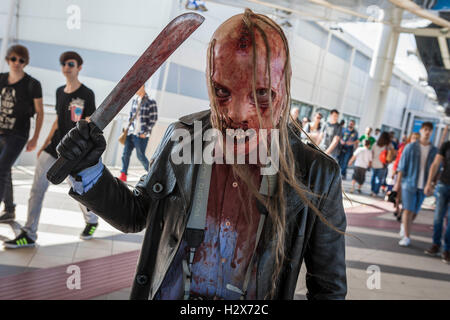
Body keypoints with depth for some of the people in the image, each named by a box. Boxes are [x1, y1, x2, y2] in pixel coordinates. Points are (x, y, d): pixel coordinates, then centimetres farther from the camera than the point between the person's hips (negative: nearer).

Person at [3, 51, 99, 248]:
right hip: (54, 146, 6)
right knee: (37, 188, -1)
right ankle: (28, 235, 5)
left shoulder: (87, 95, -8)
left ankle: (92, 221, 35)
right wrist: (45, 145, 18)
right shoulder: (60, 92, 11)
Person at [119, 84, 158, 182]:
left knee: (140, 155, 0)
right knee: (126, 153, 1)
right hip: (131, 133, 6)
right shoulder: (134, 100, 11)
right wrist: (128, 127, 14)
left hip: (141, 135, -6)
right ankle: (123, 175, 7)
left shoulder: (150, 102, -9)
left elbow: (153, 119, -10)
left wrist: (145, 132, -12)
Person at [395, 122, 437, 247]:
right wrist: (398, 181, -3)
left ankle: (404, 224, 37)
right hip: (409, 182, -3)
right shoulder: (411, 147, 0)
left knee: (415, 211, 9)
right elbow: (402, 165, 0)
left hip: (423, 185, 3)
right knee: (408, 210, -7)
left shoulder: (434, 150, 6)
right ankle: (406, 237, -4)